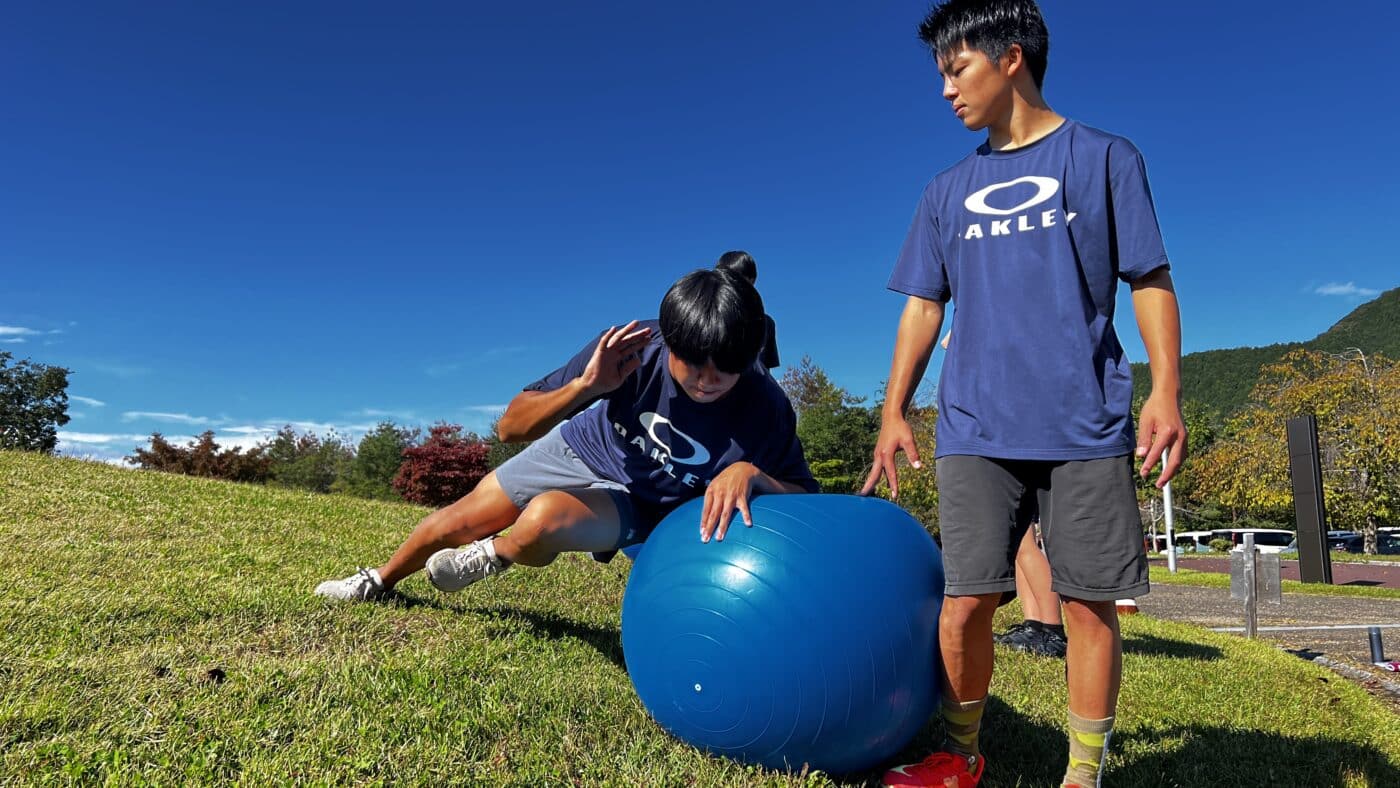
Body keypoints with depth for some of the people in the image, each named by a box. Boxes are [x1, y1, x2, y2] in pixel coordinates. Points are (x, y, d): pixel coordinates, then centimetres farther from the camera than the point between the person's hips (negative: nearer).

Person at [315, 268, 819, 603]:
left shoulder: (763, 407, -31)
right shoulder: (633, 350, -30)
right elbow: (510, 427, -24)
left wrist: (751, 473, -44)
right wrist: (585, 387, -42)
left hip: (640, 502, -2)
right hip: (583, 448, 2)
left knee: (545, 518, -32)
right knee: (461, 521, 11)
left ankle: (494, 556, 7)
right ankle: (381, 581, 46)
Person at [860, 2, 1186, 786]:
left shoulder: (1104, 158, 7)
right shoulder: (948, 191, 16)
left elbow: (1152, 281, 4)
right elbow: (924, 307, 15)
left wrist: (1167, 390, -8)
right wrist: (894, 411, 9)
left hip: (1086, 427, -2)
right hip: (975, 429, 3)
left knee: (1091, 604, 1)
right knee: (967, 600, -1)